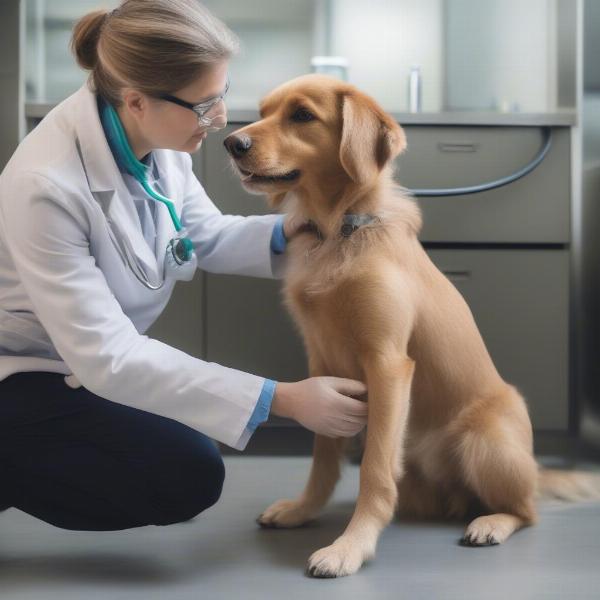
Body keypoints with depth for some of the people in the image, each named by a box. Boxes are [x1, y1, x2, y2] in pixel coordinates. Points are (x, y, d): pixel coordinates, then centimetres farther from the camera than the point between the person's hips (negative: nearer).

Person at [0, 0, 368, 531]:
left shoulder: (155, 139, -12)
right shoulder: (47, 184, -34)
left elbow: (208, 236, 6)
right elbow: (106, 357, -34)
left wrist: (289, 232, -17)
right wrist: (284, 400, -36)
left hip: (86, 363, 8)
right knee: (188, 478, -18)